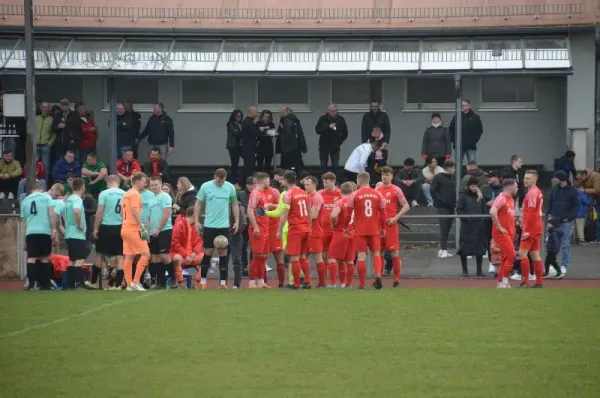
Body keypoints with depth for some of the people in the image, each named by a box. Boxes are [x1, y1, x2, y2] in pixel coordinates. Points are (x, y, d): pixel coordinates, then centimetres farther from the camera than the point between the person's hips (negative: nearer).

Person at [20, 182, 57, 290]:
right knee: (45, 257, 8)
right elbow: (51, 214, -5)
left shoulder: (25, 200, 17)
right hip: (45, 231, -2)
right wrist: (54, 230, -5)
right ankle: (44, 284, 10)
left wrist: (25, 241, 26)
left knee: (31, 257, -1)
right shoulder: (46, 197, 8)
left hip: (30, 232, 2)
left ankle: (30, 281, -19)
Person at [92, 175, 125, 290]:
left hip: (106, 227, -2)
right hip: (120, 227, 2)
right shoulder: (125, 194, 3)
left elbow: (100, 212, -8)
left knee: (100, 254, 10)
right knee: (120, 256, 5)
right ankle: (118, 284, 1)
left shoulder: (104, 194, -6)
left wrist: (96, 228, -2)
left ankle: (93, 282, 15)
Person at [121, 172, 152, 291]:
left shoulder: (127, 194, 18)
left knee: (129, 257, 8)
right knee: (145, 254, -7)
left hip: (125, 228, 10)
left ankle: (129, 284, 7)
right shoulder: (135, 194, -10)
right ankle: (135, 282, -11)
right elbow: (135, 212, -20)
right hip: (134, 229, -10)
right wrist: (143, 228, -22)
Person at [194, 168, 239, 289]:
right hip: (209, 225, -1)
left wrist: (237, 221, 5)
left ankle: (223, 282, 6)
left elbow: (234, 204, 9)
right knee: (207, 252, 2)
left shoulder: (230, 187, 0)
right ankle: (203, 281, 10)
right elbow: (198, 204, 2)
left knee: (223, 253, 2)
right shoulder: (205, 187, -4)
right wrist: (197, 221, -3)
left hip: (224, 226, 1)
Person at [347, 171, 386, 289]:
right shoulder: (377, 194, 3)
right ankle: (378, 274, -13)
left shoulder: (355, 195, -4)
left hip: (360, 231, -2)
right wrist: (383, 228, 17)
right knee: (376, 254, 12)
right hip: (374, 230, 2)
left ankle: (361, 283, 1)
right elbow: (382, 212, 7)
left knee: (361, 256, 0)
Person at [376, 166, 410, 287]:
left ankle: (397, 278, -3)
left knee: (394, 251, -6)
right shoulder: (377, 190, 13)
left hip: (391, 224, -5)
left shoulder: (396, 190, -2)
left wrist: (395, 218, -14)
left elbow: (406, 207, -4)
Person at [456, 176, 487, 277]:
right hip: (466, 226, -3)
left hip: (479, 226, 3)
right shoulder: (463, 195, -1)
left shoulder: (480, 196, 10)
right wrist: (466, 217, -18)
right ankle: (465, 270, 8)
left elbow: (485, 210, 15)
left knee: (480, 248, 5)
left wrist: (483, 217, -2)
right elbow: (459, 210, -4)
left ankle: (479, 270, 14)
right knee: (464, 249, -2)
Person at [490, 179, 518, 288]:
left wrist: (514, 223, 15)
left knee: (506, 258, 10)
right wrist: (499, 227, -25)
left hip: (509, 233, 9)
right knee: (512, 255, -15)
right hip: (501, 233, -9)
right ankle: (504, 281, -8)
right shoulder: (501, 198, -15)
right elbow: (492, 212, -30)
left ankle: (500, 283, 15)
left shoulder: (511, 200, 15)